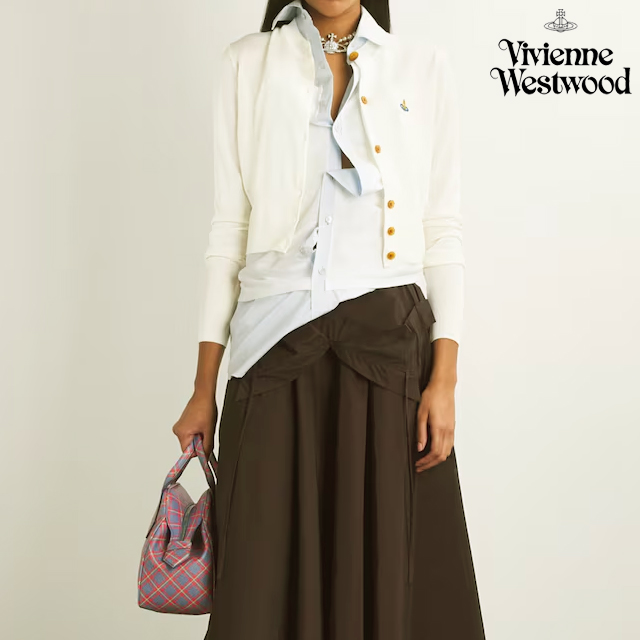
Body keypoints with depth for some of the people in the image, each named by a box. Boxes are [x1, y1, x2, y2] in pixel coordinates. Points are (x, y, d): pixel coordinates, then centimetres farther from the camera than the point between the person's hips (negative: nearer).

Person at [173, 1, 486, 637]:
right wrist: (204, 388, 3)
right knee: (264, 574, 3)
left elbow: (442, 232, 4)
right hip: (277, 345, 0)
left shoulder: (425, 66, 7)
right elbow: (229, 227, 6)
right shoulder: (248, 62, 8)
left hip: (390, 344, 0)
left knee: (388, 569, 4)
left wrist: (444, 379, -5)